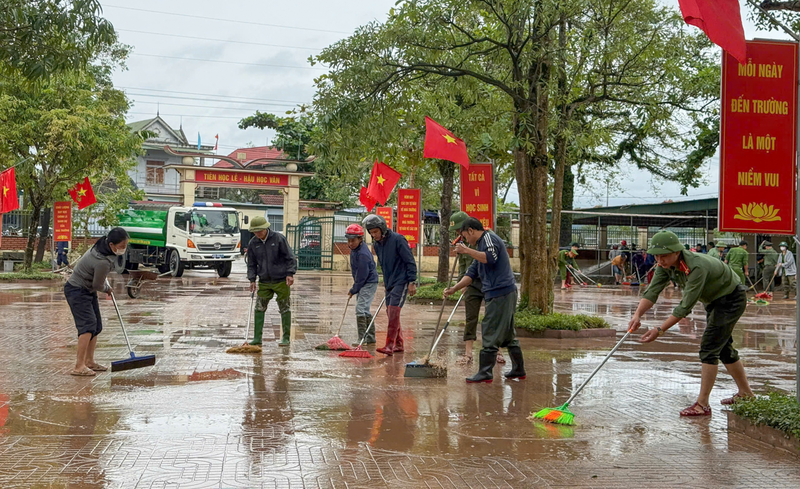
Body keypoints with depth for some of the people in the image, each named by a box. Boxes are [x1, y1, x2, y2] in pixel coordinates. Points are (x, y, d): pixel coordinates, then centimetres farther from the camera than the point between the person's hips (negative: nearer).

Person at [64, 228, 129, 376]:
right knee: (88, 324, -18)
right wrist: (107, 289, 4)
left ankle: (89, 361, 21)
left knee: (97, 326, 12)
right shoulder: (102, 262, -33)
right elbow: (98, 285, -17)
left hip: (88, 290, 10)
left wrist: (106, 286, 24)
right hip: (77, 291, -10)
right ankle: (79, 366, -19)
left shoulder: (104, 244, -6)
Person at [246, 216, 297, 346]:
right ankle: (257, 338, 4)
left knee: (285, 309, 3)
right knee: (259, 309, -1)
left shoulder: (279, 238, -8)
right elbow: (251, 263, 10)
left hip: (281, 281, -3)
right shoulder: (253, 243, 2)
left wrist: (290, 274, -13)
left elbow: (290, 257, -6)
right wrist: (252, 280, 1)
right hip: (264, 282, 3)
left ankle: (286, 338, 11)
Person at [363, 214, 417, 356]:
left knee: (393, 311, -17)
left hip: (401, 282, -8)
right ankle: (398, 345, 18)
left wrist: (412, 282, -15)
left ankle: (389, 346, -20)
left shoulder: (397, 239, -13)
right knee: (390, 313, 9)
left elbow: (410, 261, -12)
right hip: (389, 283, 8)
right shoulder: (376, 245, 10)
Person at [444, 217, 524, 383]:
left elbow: (490, 258, -25)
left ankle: (485, 373, -5)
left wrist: (467, 250, -19)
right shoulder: (481, 244, 25)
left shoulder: (489, 237, -5)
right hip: (506, 294, 10)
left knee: (490, 333, -8)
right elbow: (472, 272, 22)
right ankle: (518, 370, 22)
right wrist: (454, 289, 14)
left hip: (499, 294, -10)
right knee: (507, 333, 15)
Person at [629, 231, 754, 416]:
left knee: (709, 348, -14)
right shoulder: (666, 264, -13)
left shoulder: (696, 267, -38)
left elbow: (686, 306, -37)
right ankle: (745, 393, 34)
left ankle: (702, 404, -10)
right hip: (714, 300, 9)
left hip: (731, 298, -9)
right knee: (722, 347, 17)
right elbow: (652, 291, -18)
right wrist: (637, 315, -35)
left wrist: (660, 330, -39)